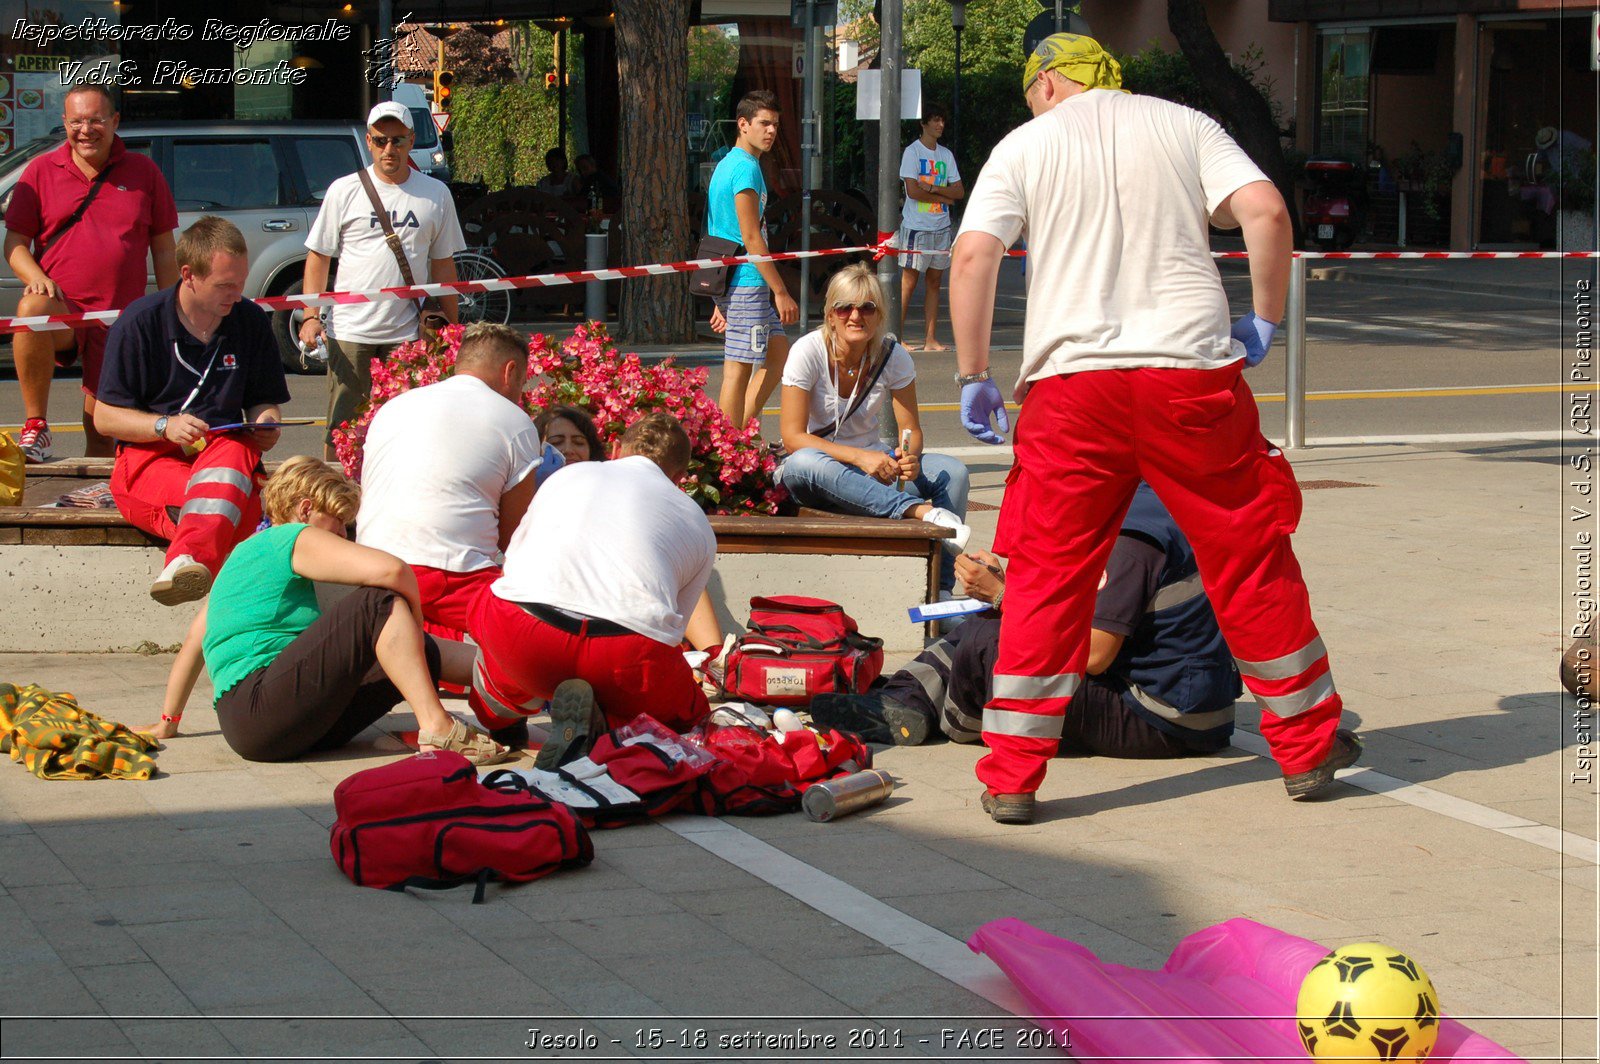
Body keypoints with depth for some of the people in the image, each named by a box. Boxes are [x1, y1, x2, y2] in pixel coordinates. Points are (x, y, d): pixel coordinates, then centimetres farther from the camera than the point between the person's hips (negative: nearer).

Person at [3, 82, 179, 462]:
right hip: (63, 311, -1)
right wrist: (35, 277, -16)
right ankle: (35, 427, -25)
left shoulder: (144, 172, 9)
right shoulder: (40, 171, 7)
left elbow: (164, 250, 13)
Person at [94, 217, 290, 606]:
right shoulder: (140, 321, -1)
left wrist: (265, 423, -4)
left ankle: (187, 560, -62)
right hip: (151, 457, -1)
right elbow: (105, 416, 0)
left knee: (235, 455, -39)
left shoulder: (252, 321, 11)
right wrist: (165, 425, -17)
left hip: (224, 446, 1)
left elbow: (263, 401, 22)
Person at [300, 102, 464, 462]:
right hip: (350, 332, -1)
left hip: (408, 335, 1)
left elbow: (443, 264, 15)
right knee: (343, 425, 0)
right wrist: (311, 316, -5)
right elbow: (318, 256, 6)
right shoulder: (344, 191, 3)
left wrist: (451, 325, 12)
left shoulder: (436, 194, 9)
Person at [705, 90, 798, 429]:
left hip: (729, 283, 10)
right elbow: (751, 238, -19)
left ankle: (740, 431, 16)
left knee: (779, 350, 17)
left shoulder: (727, 164, 17)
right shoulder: (746, 168, -14)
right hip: (747, 282, -10)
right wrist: (781, 292, -17)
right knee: (738, 369, -6)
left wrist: (722, 301, 22)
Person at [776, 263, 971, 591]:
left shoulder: (893, 357, -6)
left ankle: (939, 591, -22)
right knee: (804, 464, -40)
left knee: (952, 472, -22)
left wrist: (909, 457, -28)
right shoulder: (808, 352, -15)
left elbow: (911, 429, -3)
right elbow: (793, 437, -19)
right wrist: (860, 457, -32)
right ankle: (924, 512, -48)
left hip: (871, 460, 3)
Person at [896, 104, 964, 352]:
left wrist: (933, 189, -9)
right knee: (909, 282, -6)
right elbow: (913, 191, -14)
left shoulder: (947, 154, 14)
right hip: (917, 227, -6)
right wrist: (945, 197, -5)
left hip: (941, 227, 6)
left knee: (935, 281, 6)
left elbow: (959, 191, 8)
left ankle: (930, 339, 8)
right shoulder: (912, 151, -4)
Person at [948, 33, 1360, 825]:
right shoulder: (1184, 125, 13)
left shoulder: (1024, 145, 10)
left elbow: (972, 256, -3)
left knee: (1045, 577, 5)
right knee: (1249, 558, 11)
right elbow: (1266, 211, -1)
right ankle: (1307, 745, 20)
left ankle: (1011, 777, 5)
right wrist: (1264, 320, 9)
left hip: (1071, 380, 0)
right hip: (1192, 371, 1)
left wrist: (973, 378, 2)